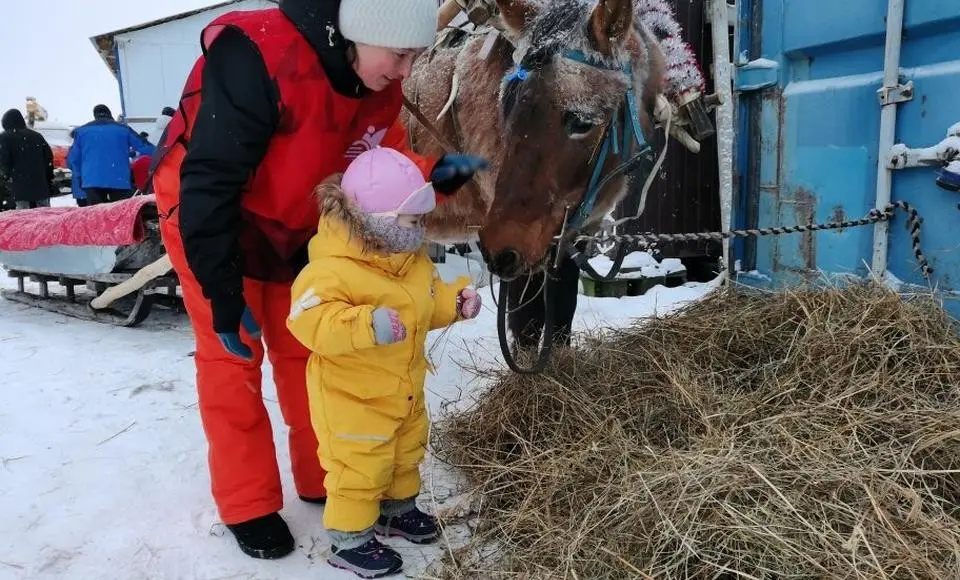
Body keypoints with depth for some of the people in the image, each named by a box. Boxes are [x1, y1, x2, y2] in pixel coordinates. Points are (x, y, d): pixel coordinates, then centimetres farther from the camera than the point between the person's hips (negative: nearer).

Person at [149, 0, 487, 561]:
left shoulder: (381, 88, -12)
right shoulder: (258, 57, -34)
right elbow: (208, 183, -33)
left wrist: (433, 175, -21)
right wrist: (223, 294, -28)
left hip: (294, 229, 6)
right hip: (206, 217, -6)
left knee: (306, 350, 9)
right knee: (232, 358, -1)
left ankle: (324, 478, 24)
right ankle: (248, 507, 15)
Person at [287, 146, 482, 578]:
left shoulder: (412, 256, 0)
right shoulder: (333, 268, -29)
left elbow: (427, 298, 14)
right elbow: (308, 320, -37)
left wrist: (454, 301, -5)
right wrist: (367, 325, -47)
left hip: (405, 386, 9)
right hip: (353, 395, -8)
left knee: (406, 451, 25)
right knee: (359, 466, 4)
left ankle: (398, 507, 50)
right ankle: (349, 539, 26)